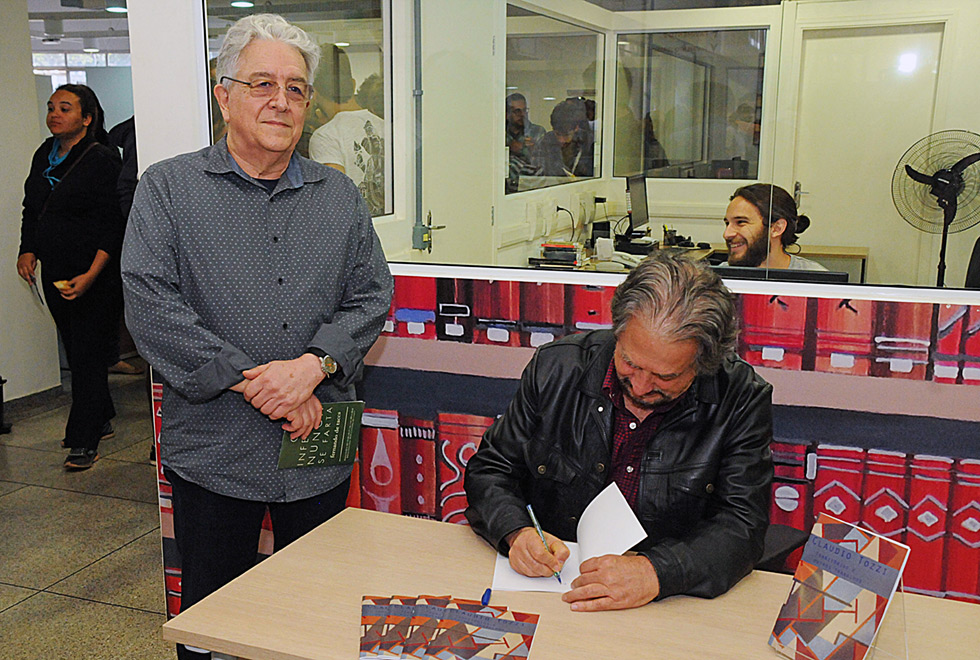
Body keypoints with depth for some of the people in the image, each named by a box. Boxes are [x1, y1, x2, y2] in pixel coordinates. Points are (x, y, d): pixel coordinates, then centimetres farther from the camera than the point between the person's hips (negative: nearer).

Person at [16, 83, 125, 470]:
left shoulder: (101, 159, -11)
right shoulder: (44, 156, 12)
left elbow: (113, 224, -15)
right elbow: (32, 210, 21)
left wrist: (91, 274, -22)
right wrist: (28, 249, 5)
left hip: (94, 275, -7)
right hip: (55, 274, 7)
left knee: (87, 354, -4)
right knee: (75, 350, 13)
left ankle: (84, 442, 4)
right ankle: (101, 420, 28)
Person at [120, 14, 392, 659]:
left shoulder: (340, 195, 8)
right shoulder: (169, 188, -1)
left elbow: (372, 296, 3)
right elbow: (151, 302, -12)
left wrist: (314, 366, -15)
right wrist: (253, 381, -17)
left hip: (319, 446, 3)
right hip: (213, 449, -2)